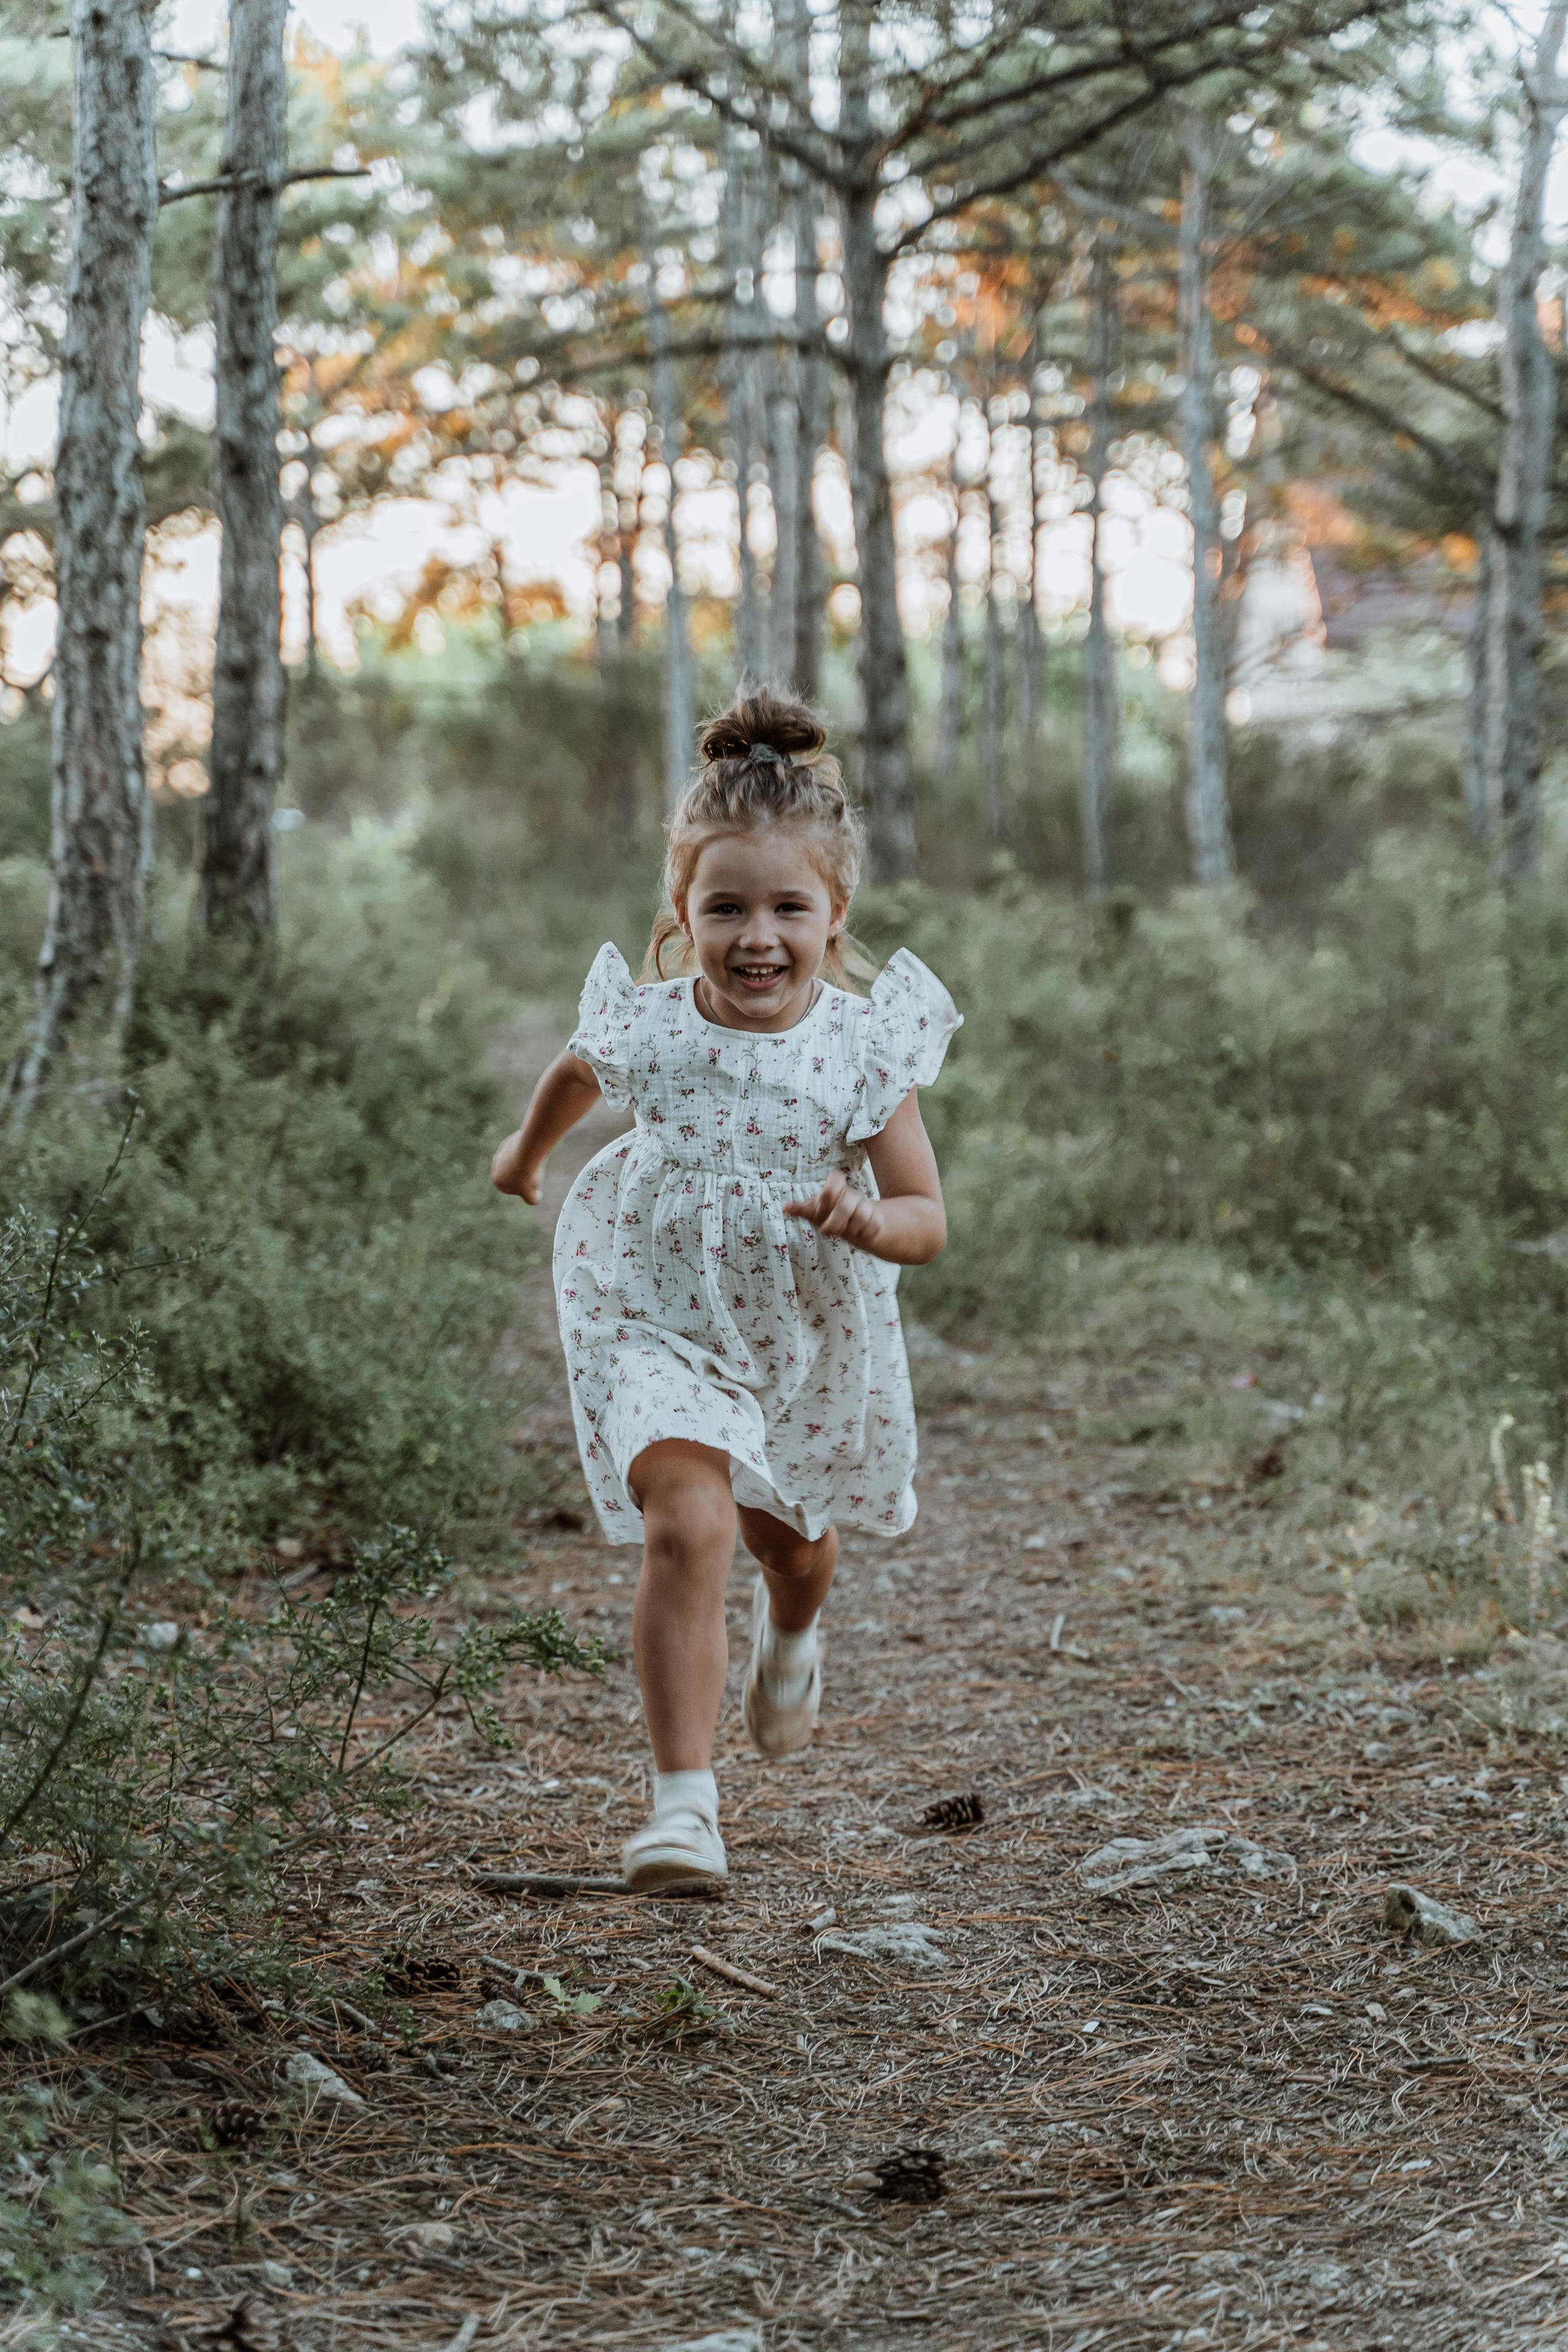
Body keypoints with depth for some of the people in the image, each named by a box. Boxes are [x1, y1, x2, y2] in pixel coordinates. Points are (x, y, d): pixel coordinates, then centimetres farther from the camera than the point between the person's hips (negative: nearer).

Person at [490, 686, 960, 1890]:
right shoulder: (648, 1030, -15)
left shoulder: (864, 1046, -17)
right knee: (687, 1528, -23)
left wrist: (868, 1219, -38)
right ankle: (684, 1798, -19)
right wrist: (528, 1146, 30)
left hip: (809, 1334, 2)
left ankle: (793, 1634, 61)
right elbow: (575, 1074, 11)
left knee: (791, 1543, 23)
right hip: (660, 1318, -2)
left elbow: (928, 1221, -15)